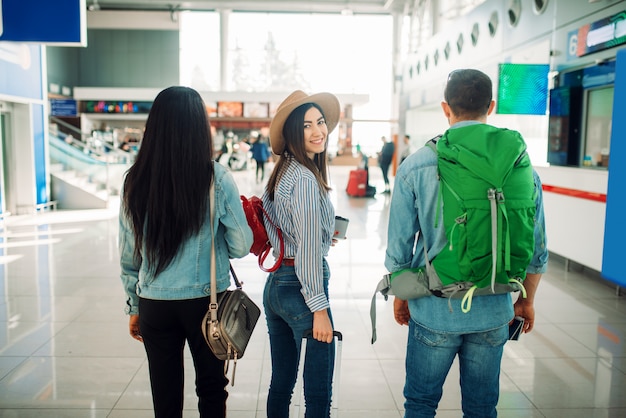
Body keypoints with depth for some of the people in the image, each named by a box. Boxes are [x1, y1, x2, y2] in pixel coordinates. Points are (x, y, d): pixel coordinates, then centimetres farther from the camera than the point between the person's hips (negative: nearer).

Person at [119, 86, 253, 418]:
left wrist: (134, 307, 15)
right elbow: (241, 246, -7)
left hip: (154, 304, 2)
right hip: (206, 301, -2)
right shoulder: (216, 179, -13)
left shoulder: (135, 182, -5)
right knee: (211, 389, 18)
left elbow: (128, 256, 3)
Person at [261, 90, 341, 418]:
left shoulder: (281, 172, 9)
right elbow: (308, 250, -20)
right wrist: (319, 310, -16)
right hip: (301, 289, -9)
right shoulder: (306, 178, -18)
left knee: (280, 385, 19)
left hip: (275, 285, 9)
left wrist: (323, 232, 23)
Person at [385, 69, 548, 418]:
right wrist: (527, 301, 16)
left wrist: (400, 295, 10)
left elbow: (399, 247, -6)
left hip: (435, 310, -2)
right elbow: (537, 251, 0)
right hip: (493, 313, 2)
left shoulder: (416, 166, -10)